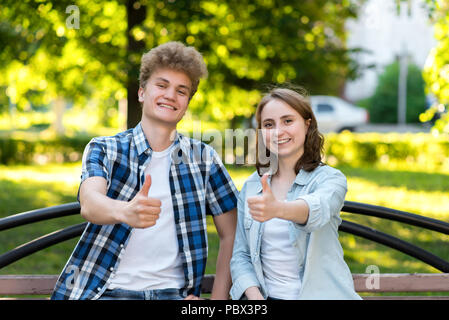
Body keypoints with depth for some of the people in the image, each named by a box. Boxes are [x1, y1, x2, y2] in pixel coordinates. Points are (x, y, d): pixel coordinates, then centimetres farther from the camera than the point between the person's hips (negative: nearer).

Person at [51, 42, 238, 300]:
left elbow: (231, 235, 14)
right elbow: (89, 203, -15)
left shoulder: (203, 157, 12)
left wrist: (218, 298, 0)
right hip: (108, 291, -1)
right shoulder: (104, 150, 6)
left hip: (171, 292, 2)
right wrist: (124, 211, -39)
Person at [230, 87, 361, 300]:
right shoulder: (250, 187, 10)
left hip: (317, 295, -2)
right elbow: (240, 254, 9)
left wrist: (278, 209, -44)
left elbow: (318, 208, -24)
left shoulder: (330, 179, -2)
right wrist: (254, 295, -9)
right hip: (267, 295, 2)